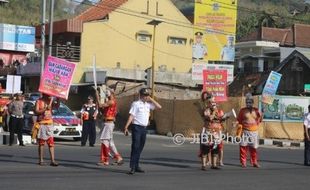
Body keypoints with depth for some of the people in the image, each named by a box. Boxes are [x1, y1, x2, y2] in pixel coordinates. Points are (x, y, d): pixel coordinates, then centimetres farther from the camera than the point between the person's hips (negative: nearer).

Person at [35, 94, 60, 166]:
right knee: (41, 142, 2)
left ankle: (52, 160, -6)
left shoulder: (50, 101, 11)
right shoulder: (39, 101, 0)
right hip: (41, 124, -3)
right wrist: (45, 109, -18)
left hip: (49, 123, 3)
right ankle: (41, 160, 8)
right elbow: (36, 111, -8)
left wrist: (57, 98, -18)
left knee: (51, 142, -3)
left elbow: (57, 106, -4)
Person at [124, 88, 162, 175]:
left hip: (144, 128, 6)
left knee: (140, 147, 9)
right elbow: (131, 116, -11)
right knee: (135, 147, -10)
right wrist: (126, 127, -17)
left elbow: (159, 107, 11)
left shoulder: (148, 104, 12)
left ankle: (136, 166, 15)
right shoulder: (136, 103, -5)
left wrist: (151, 99, 4)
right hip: (137, 127, -6)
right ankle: (132, 167, -11)